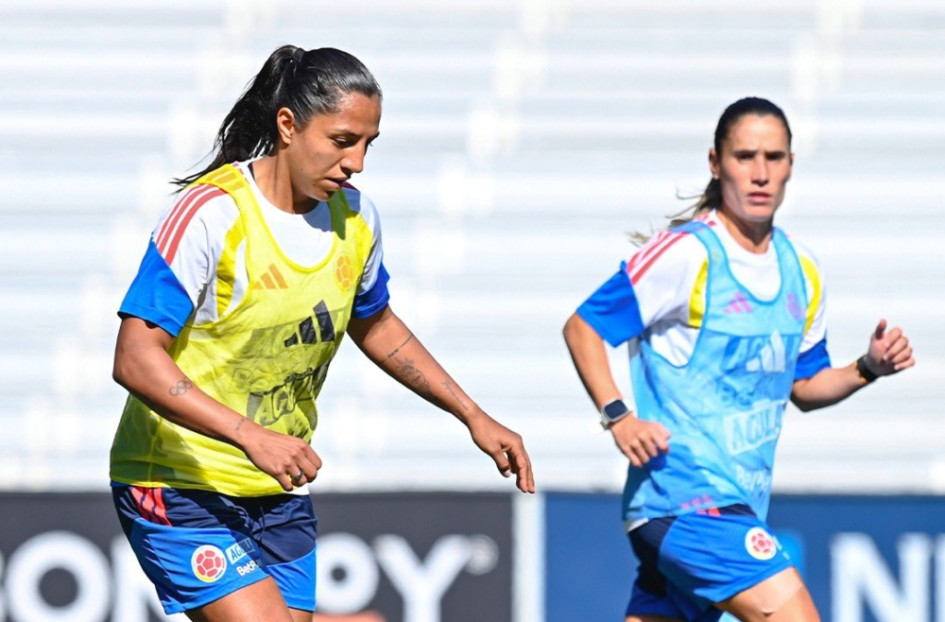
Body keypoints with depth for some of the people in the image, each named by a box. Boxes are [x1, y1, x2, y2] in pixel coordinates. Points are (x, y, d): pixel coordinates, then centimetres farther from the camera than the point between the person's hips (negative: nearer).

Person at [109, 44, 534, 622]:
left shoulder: (356, 218, 2)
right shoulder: (212, 215, -19)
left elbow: (374, 325, 23)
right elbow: (136, 359, -23)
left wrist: (473, 416, 18)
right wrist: (250, 436, -33)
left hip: (280, 489, 7)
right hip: (179, 487, -7)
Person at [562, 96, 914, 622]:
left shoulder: (800, 271, 12)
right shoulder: (686, 253, -10)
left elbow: (805, 386, 21)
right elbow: (582, 328, -7)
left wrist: (869, 369, 3)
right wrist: (619, 417, -18)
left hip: (738, 504, 8)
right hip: (687, 495, -8)